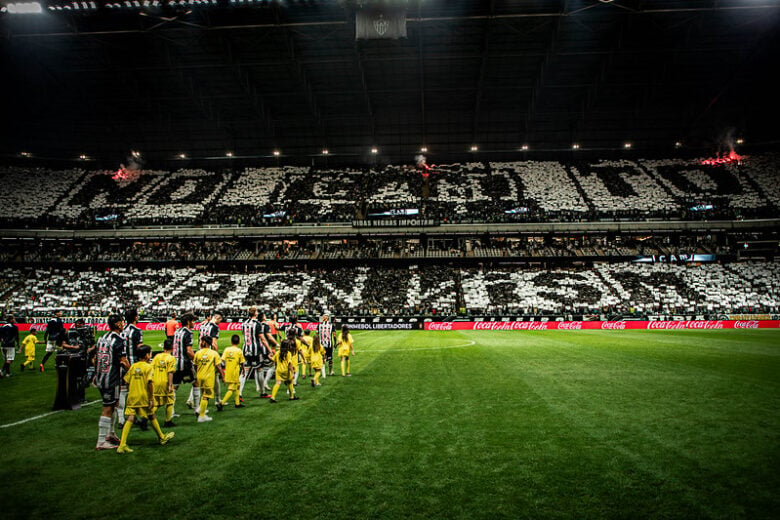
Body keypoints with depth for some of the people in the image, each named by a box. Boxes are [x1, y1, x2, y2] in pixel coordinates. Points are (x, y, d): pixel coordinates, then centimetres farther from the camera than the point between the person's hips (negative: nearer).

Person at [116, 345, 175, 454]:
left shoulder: (133, 366, 9)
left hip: (132, 397, 4)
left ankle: (122, 445, -11)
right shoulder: (148, 367, -8)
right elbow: (149, 382, -17)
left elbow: (127, 381, 8)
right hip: (144, 397, -4)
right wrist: (151, 398, -14)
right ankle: (162, 437, 30)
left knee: (130, 419, 0)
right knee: (151, 417, 12)